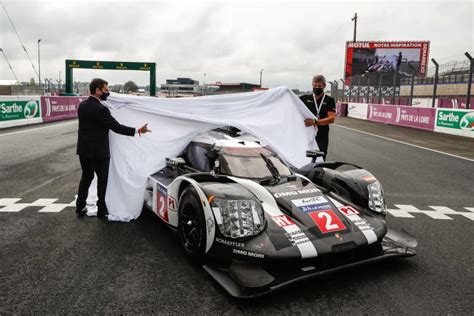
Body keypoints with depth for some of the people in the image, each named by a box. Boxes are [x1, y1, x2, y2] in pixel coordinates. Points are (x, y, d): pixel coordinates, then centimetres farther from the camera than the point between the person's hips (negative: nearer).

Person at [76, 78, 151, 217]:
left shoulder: (82, 105, 4)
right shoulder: (101, 109, -20)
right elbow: (116, 127, -21)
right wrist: (137, 130, -16)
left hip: (83, 149, 7)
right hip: (99, 151, -7)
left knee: (86, 177, 19)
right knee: (102, 180, 7)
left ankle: (80, 207, 24)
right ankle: (102, 210, 15)